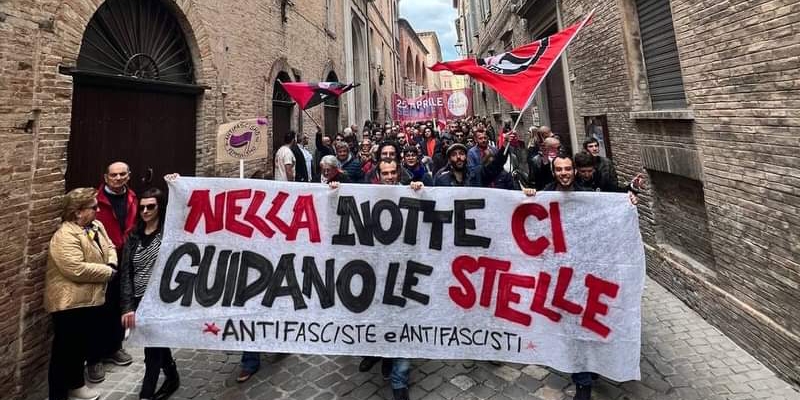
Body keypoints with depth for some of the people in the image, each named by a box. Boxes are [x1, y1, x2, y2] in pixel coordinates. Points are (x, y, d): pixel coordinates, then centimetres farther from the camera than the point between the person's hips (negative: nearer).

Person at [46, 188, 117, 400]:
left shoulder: (97, 226, 5)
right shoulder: (65, 237, -23)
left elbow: (109, 247, 12)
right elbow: (77, 269, -30)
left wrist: (112, 264, -9)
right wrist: (108, 271, -17)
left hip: (91, 299, 9)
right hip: (70, 303, -9)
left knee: (83, 344, 22)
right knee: (65, 349, 5)